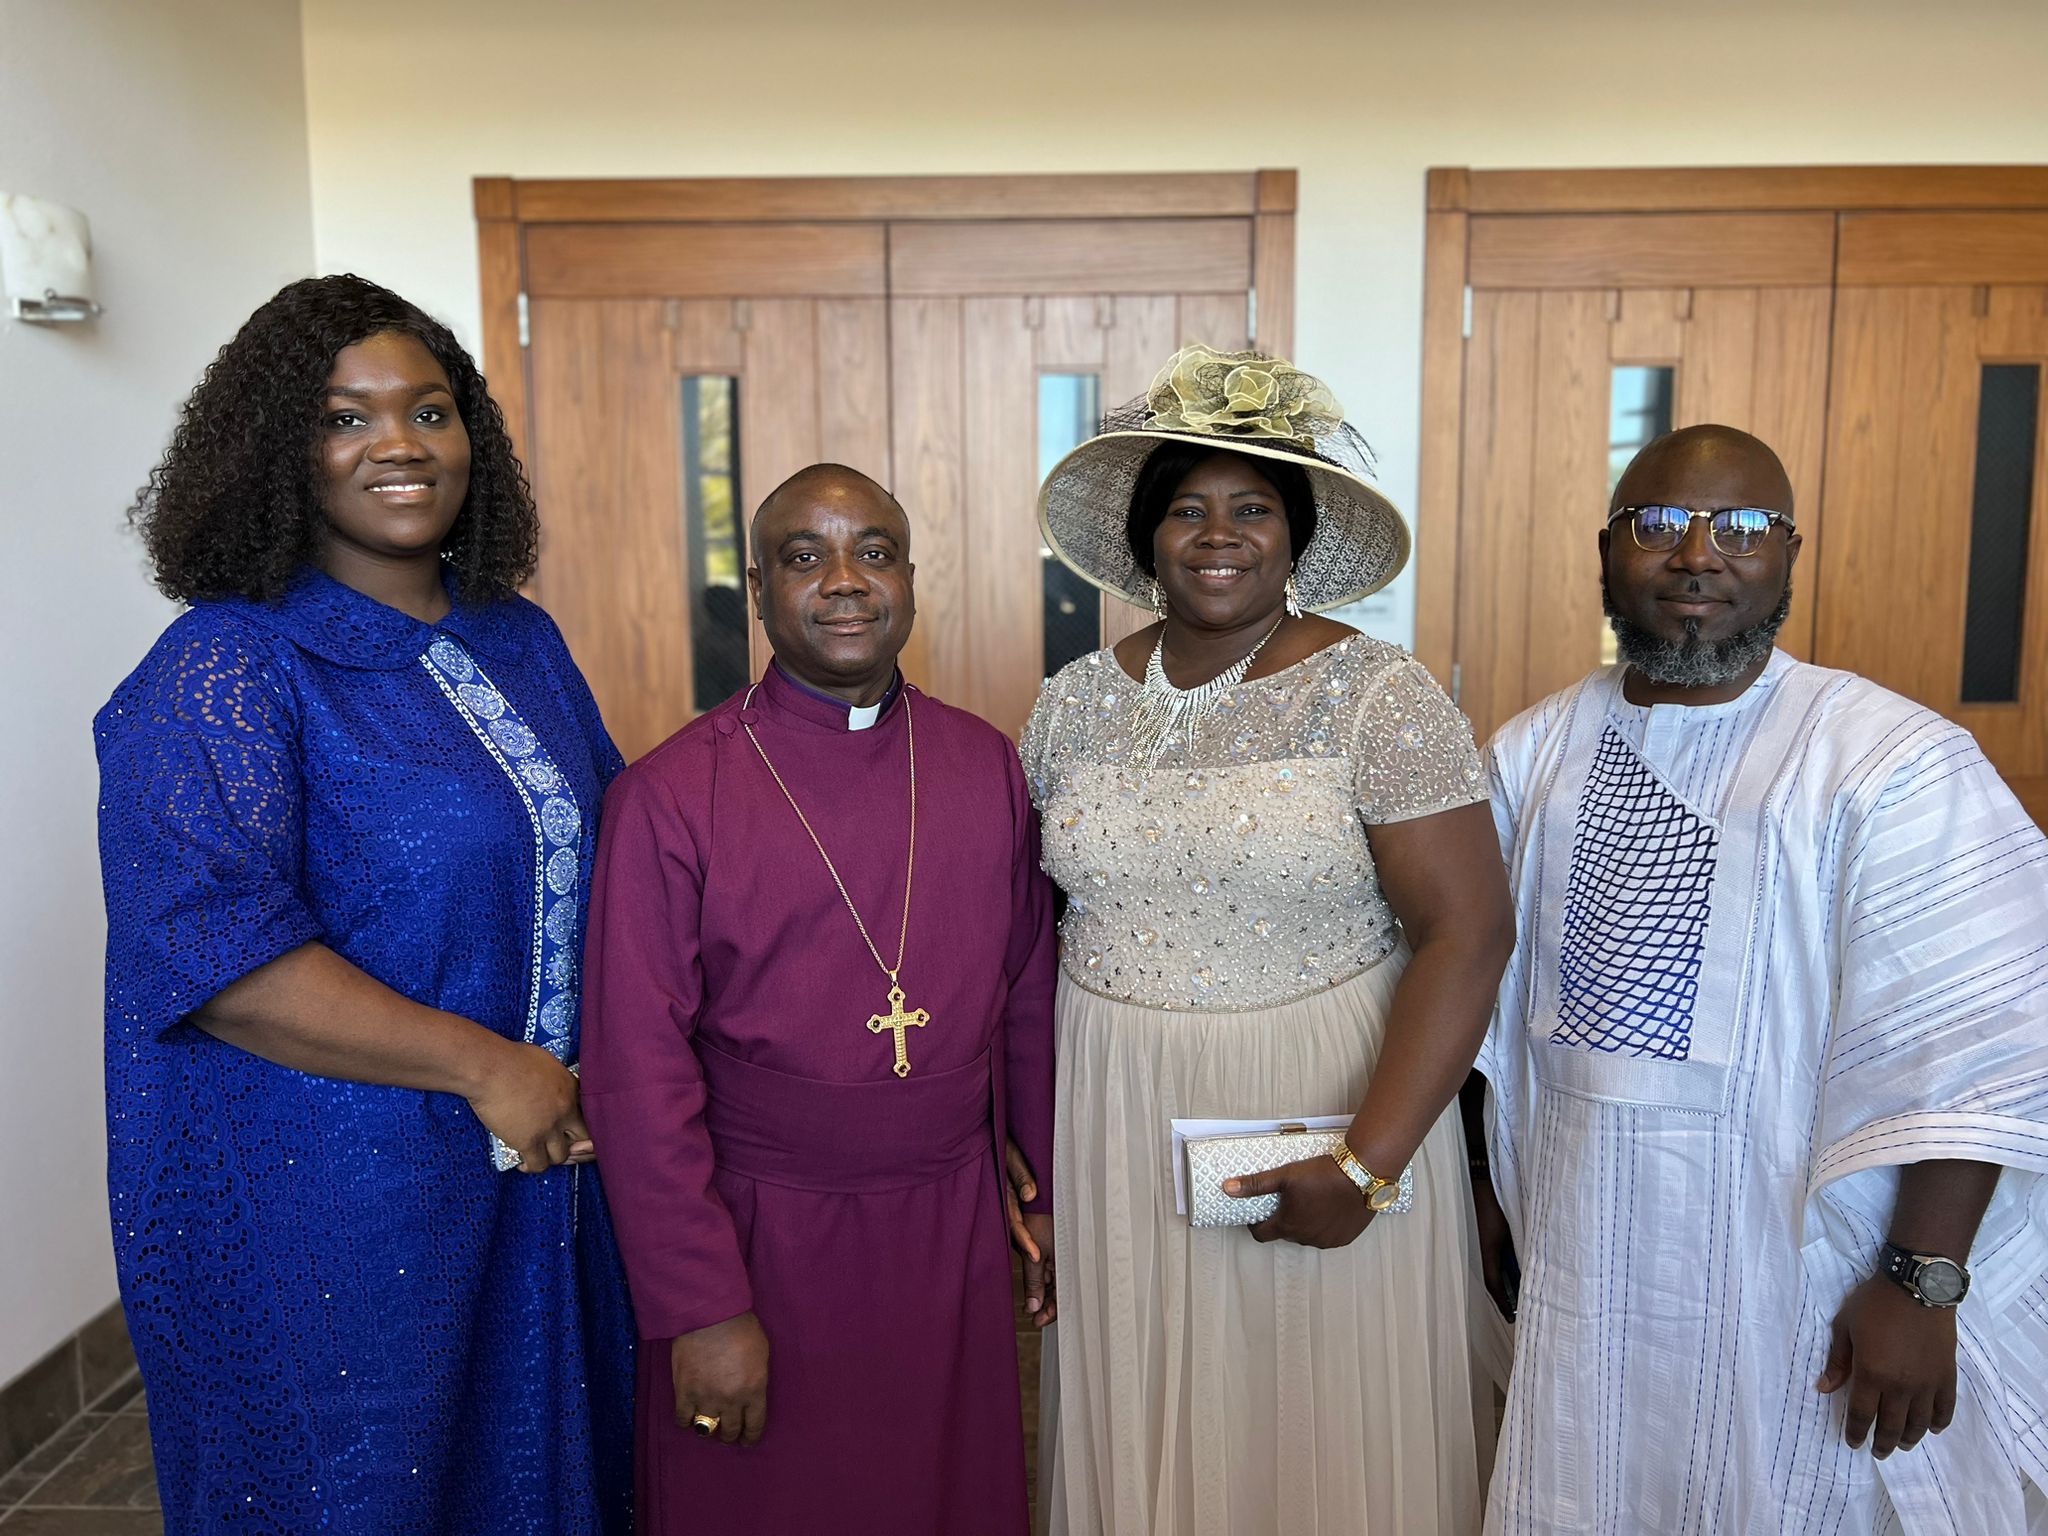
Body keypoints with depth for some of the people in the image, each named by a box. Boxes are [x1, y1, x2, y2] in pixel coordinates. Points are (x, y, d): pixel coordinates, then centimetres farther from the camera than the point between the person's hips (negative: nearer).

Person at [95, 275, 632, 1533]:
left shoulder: (520, 640, 6)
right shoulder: (223, 673, -15)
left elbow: (611, 847, 15)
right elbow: (214, 956, -24)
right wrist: (484, 1065, -23)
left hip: (543, 1160, 7)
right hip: (322, 1213, -6)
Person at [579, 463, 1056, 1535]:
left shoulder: (988, 765, 1)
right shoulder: (672, 795, -12)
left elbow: (1029, 994, 8)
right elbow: (635, 1073, -12)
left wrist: (1052, 1192, 11)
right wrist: (701, 1308, -11)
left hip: (952, 1228, 4)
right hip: (762, 1235, -3)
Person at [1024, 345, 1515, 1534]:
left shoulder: (1378, 698, -11)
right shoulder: (1077, 703, 2)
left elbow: (1467, 933, -14)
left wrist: (1368, 1161, -19)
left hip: (1317, 1110, -3)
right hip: (1118, 1121, 4)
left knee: (1318, 1434, 13)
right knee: (1140, 1433, 18)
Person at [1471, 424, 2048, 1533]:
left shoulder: (1893, 762, -14)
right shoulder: (1534, 752, 2)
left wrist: (1920, 1284, -16)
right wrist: (1500, 1200, 13)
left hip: (1790, 1272, -4)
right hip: (1581, 1265, 4)